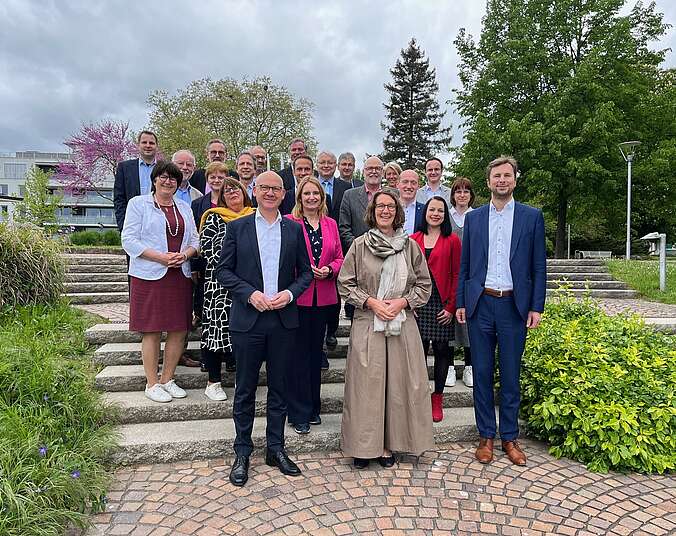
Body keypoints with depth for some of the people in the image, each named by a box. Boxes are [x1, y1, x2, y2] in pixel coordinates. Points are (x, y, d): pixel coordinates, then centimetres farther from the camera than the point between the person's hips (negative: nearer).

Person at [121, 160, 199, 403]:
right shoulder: (138, 204, 2)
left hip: (180, 276, 5)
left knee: (179, 330, 5)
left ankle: (167, 379, 20)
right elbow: (129, 240, -6)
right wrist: (161, 257, -16)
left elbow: (194, 240, 15)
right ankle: (152, 383, 13)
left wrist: (184, 254, -7)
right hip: (150, 275, -4)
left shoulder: (184, 207, 16)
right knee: (152, 331, 0)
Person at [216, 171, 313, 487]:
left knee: (279, 387, 12)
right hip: (247, 319, -1)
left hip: (284, 320, 2)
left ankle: (275, 449, 27)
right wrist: (250, 293, -14)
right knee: (245, 389, 8)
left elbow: (306, 272, 9)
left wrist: (290, 293, -9)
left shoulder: (294, 229, 7)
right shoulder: (237, 227, 2)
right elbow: (223, 271, 0)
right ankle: (242, 453, 23)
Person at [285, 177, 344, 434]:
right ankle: (299, 413, 13)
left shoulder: (330, 224, 11)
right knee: (299, 352, 0)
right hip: (297, 295, -5)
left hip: (324, 297, 5)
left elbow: (339, 258, 12)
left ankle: (313, 407, 27)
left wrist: (328, 270, -7)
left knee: (316, 351, 14)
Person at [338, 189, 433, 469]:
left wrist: (402, 302, -8)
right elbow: (345, 284, 2)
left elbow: (424, 285, 8)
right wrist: (371, 302, -10)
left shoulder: (410, 246, 5)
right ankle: (364, 445, 16)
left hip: (402, 324, 2)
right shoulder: (359, 245, 1)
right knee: (366, 383, 2)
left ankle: (388, 444, 20)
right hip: (366, 323, -1)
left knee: (398, 382, 5)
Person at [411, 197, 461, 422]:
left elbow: (457, 275, 0)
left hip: (442, 305, -1)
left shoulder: (452, 240, 2)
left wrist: (451, 306, -6)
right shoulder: (413, 240, 8)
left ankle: (437, 399, 18)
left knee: (441, 349, 5)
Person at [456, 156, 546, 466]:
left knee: (510, 375, 8)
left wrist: (536, 307, -4)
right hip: (480, 304, 1)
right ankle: (486, 436, 21)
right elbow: (464, 264, 8)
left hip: (514, 306, -1)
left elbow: (539, 265, 3)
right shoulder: (473, 218, 8)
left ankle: (510, 437, 22)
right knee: (482, 373, 7)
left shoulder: (532, 217, 5)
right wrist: (460, 303, 2)